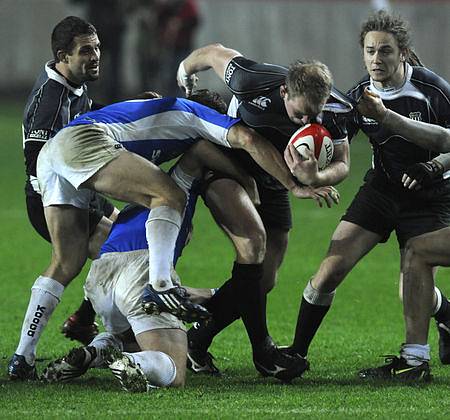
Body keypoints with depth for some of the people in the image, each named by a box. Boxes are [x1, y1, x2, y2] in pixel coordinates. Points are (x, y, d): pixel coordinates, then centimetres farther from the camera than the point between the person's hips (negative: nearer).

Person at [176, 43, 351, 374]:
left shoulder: (335, 109, -23)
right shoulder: (253, 82, -32)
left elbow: (342, 163, -14)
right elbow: (215, 52, -14)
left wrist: (317, 179, -37)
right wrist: (185, 71, 9)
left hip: (272, 183, 5)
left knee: (265, 281, 1)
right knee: (254, 240, -28)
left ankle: (199, 340, 15)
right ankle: (262, 350, -20)